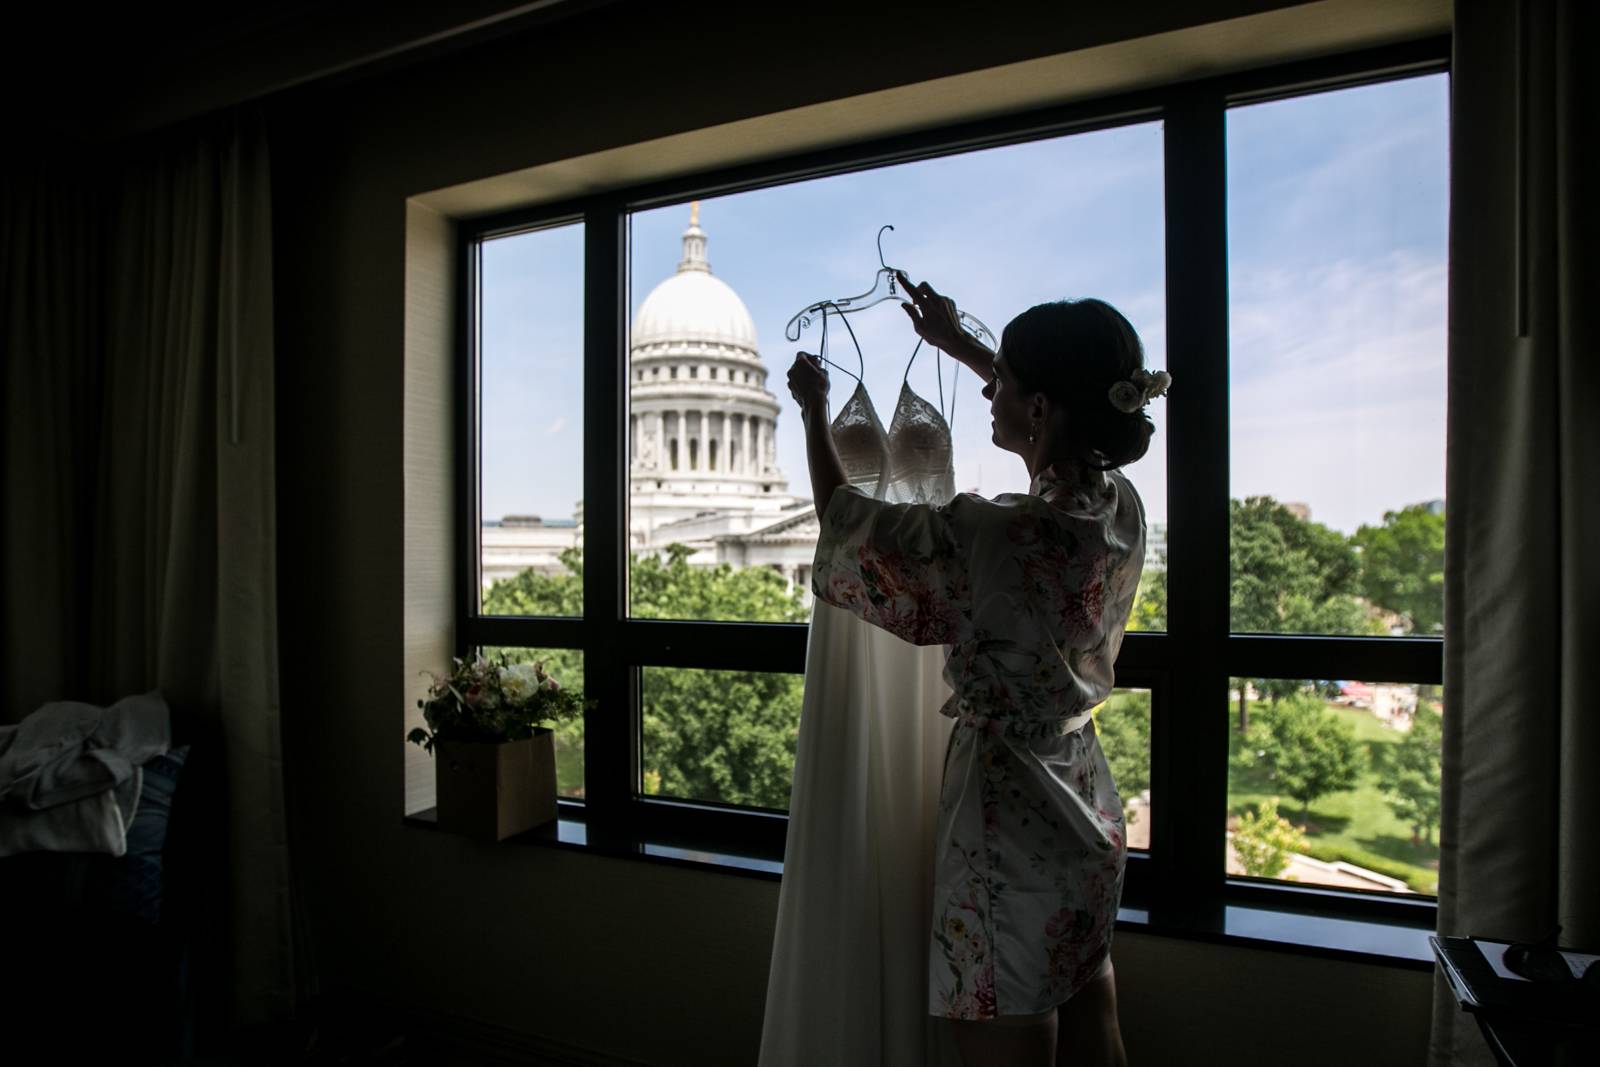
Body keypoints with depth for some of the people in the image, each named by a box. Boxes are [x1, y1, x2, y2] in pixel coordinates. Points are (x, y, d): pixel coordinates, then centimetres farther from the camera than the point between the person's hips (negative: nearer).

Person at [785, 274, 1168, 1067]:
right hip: (1090, 816, 8)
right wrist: (957, 342, 26)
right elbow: (1070, 417, 18)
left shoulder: (986, 536, -26)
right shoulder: (1122, 507, -5)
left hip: (1006, 821, -7)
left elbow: (840, 517, -8)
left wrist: (813, 411, 9)